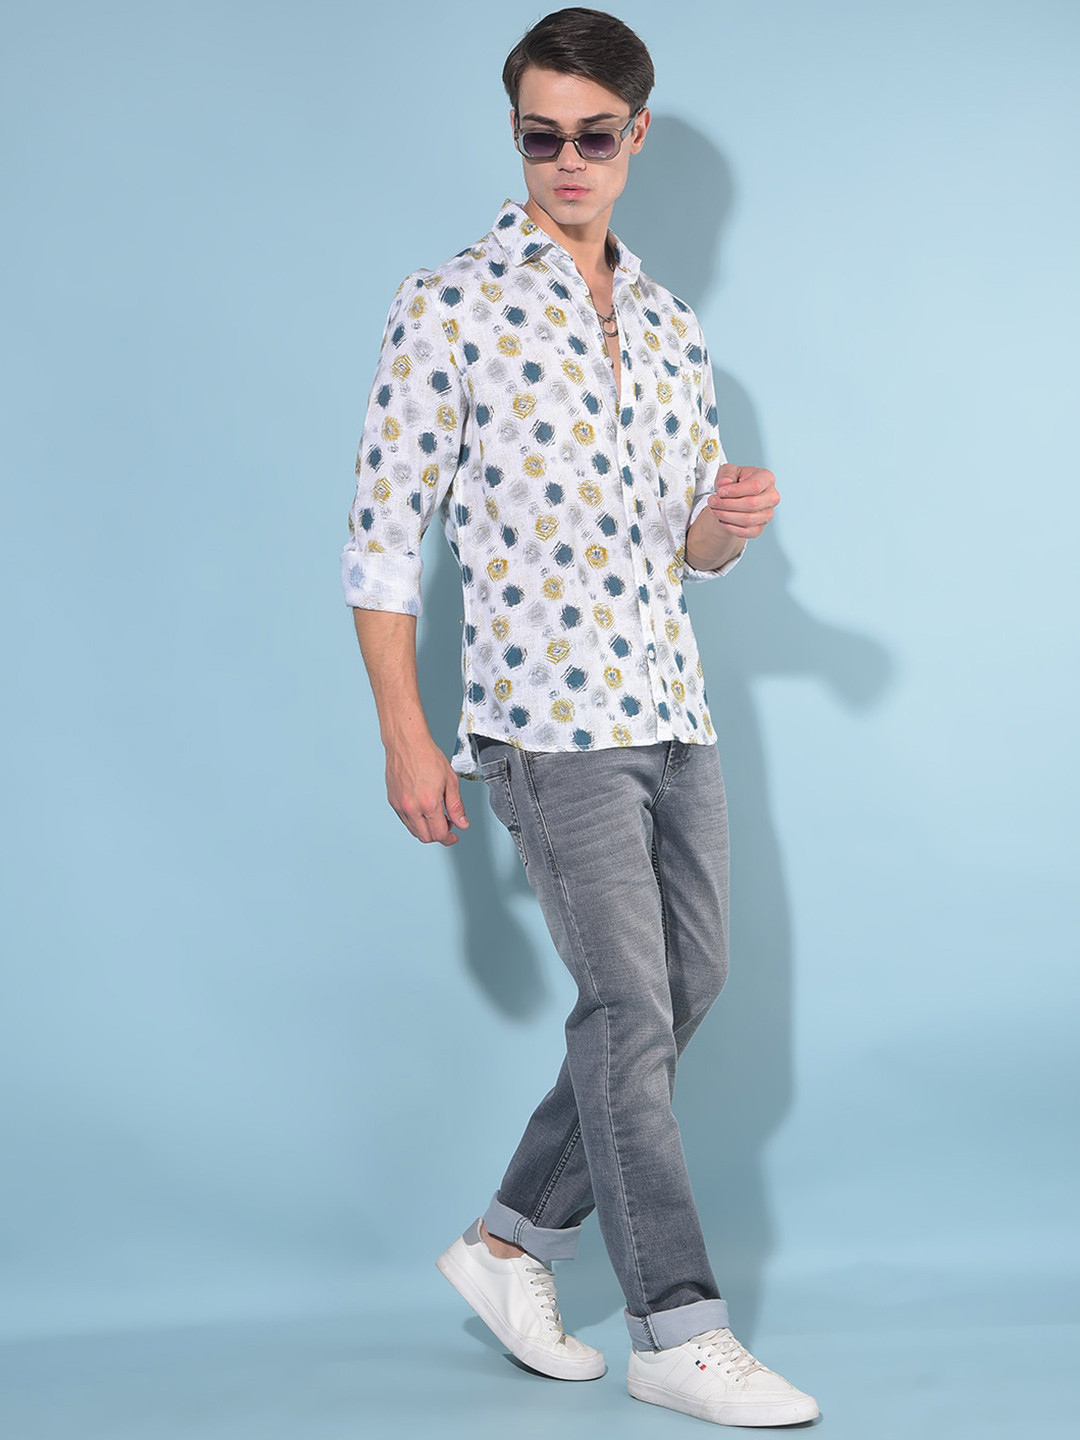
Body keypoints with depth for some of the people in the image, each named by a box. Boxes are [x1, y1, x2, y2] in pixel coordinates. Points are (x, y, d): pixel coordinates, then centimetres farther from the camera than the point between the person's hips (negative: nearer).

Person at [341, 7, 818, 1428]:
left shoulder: (671, 324, 14)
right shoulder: (451, 306, -5)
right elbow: (386, 531, -7)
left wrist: (729, 525, -5)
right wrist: (405, 734, -13)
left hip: (674, 713, 7)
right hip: (550, 720, -7)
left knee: (688, 985, 10)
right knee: (630, 1012, -6)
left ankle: (512, 1241, 23)